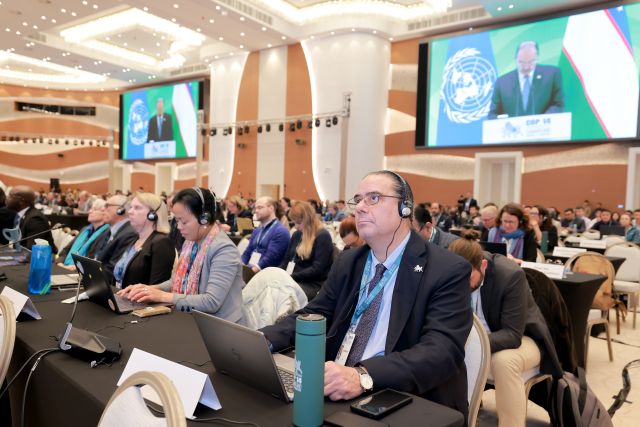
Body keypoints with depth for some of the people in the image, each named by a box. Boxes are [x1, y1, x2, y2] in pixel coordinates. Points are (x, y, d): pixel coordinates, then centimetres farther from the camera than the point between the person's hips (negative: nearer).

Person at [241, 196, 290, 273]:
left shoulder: (280, 231, -6)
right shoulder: (256, 231, 22)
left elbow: (270, 258, -15)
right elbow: (247, 253, 17)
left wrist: (252, 270, -19)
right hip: (249, 270, 8)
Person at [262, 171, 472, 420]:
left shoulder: (448, 271, -10)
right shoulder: (347, 262, 10)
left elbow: (442, 350, -21)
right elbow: (312, 315, 9)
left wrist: (363, 376, -35)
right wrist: (263, 339, -11)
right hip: (335, 393, 5)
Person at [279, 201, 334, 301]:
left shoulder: (323, 236, -7)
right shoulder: (297, 235, 16)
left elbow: (317, 269, -15)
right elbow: (286, 260, 19)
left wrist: (292, 277, -19)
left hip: (314, 284, -7)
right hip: (293, 280, 7)